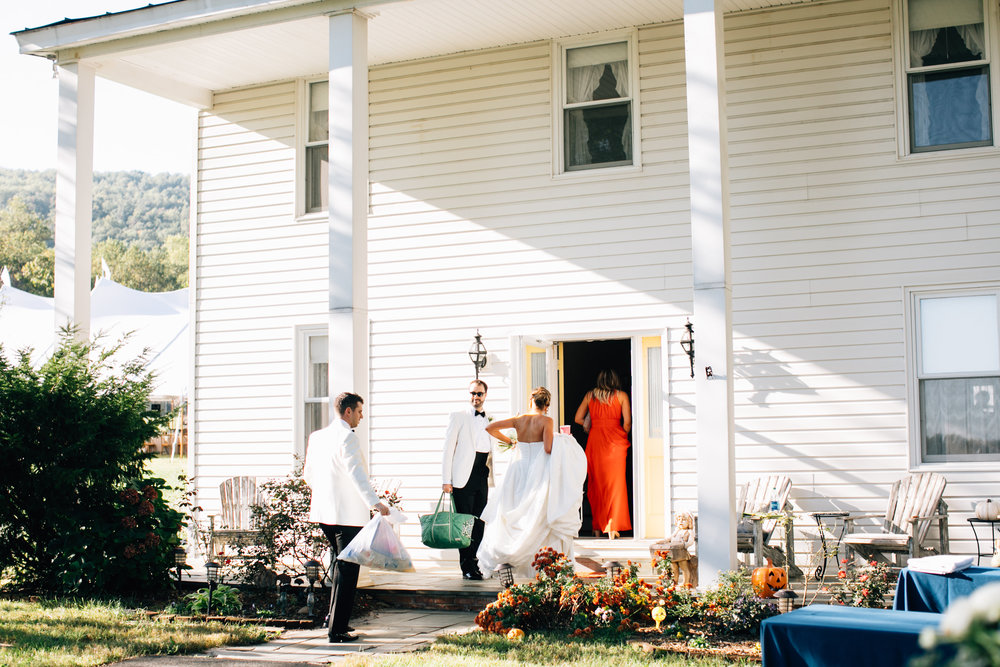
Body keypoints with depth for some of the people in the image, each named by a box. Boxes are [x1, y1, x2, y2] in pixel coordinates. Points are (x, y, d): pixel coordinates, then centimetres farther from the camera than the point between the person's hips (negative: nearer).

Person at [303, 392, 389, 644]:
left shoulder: (317, 436, 11)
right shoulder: (347, 437, -14)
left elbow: (308, 474, 20)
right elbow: (355, 473, -25)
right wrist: (375, 502, -30)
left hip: (324, 512, 9)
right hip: (348, 513, -8)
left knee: (340, 565, 23)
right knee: (347, 569, -2)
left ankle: (335, 620, 29)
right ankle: (337, 630, -1)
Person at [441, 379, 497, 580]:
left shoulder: (491, 420, 17)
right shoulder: (458, 417, 4)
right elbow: (448, 448, -1)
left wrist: (491, 478, 12)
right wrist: (446, 480, -8)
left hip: (483, 476, 5)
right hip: (464, 476, -4)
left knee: (479, 523, 5)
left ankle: (473, 562, 14)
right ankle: (467, 567, 1)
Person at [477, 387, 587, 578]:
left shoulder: (519, 419, 4)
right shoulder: (546, 421, -8)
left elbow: (490, 428, 5)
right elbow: (548, 449, -18)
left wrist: (509, 441, 15)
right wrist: (557, 441, 3)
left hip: (519, 471, 4)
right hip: (538, 474, -4)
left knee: (514, 515, 11)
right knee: (539, 516, 2)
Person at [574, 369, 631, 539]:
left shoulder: (590, 395, 11)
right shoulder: (621, 395, 4)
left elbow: (578, 419, 8)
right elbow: (627, 421, -3)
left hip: (595, 439, 2)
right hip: (615, 440, -2)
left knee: (595, 482, 9)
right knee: (615, 482, 1)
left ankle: (597, 528, 11)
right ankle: (612, 528, -4)